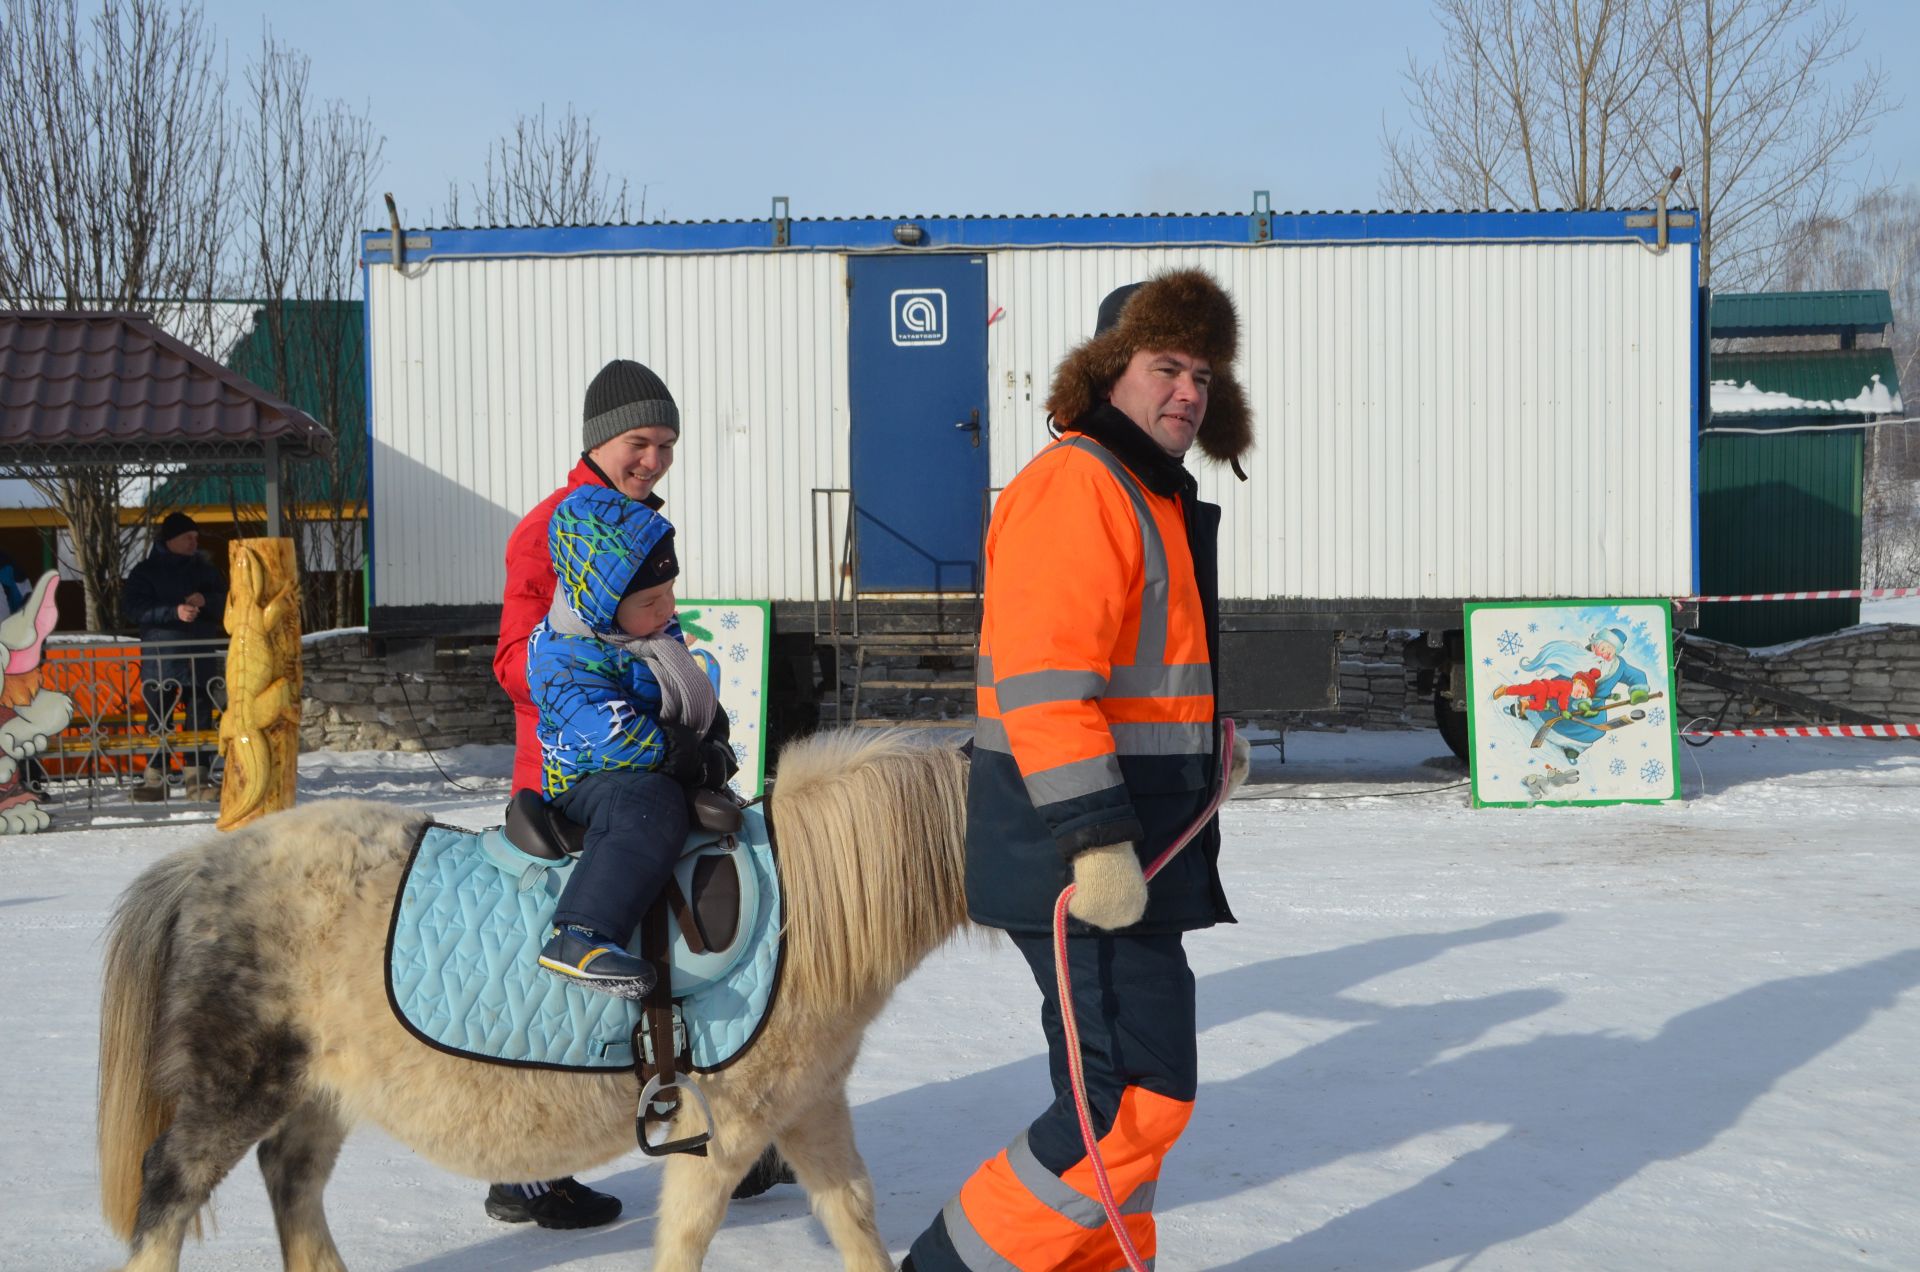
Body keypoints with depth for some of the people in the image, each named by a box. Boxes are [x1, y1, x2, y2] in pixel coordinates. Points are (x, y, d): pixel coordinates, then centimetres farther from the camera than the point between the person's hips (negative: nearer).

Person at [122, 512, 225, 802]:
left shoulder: (204, 569, 13)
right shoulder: (146, 572, 3)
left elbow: (226, 602, 11)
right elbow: (134, 609, -8)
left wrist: (205, 601, -11)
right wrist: (175, 612, -20)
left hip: (200, 659, 3)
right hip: (160, 659, -3)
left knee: (200, 720, 3)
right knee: (158, 722, -2)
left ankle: (197, 778, 8)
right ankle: (154, 779, 5)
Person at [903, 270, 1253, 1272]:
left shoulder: (1155, 496, 20)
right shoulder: (1075, 484, -14)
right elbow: (1043, 677, -25)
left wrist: (1207, 742, 38)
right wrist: (1098, 840, -29)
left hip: (1131, 851, 11)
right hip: (1083, 857, -11)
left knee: (1131, 1092, 17)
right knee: (1140, 1095, -9)